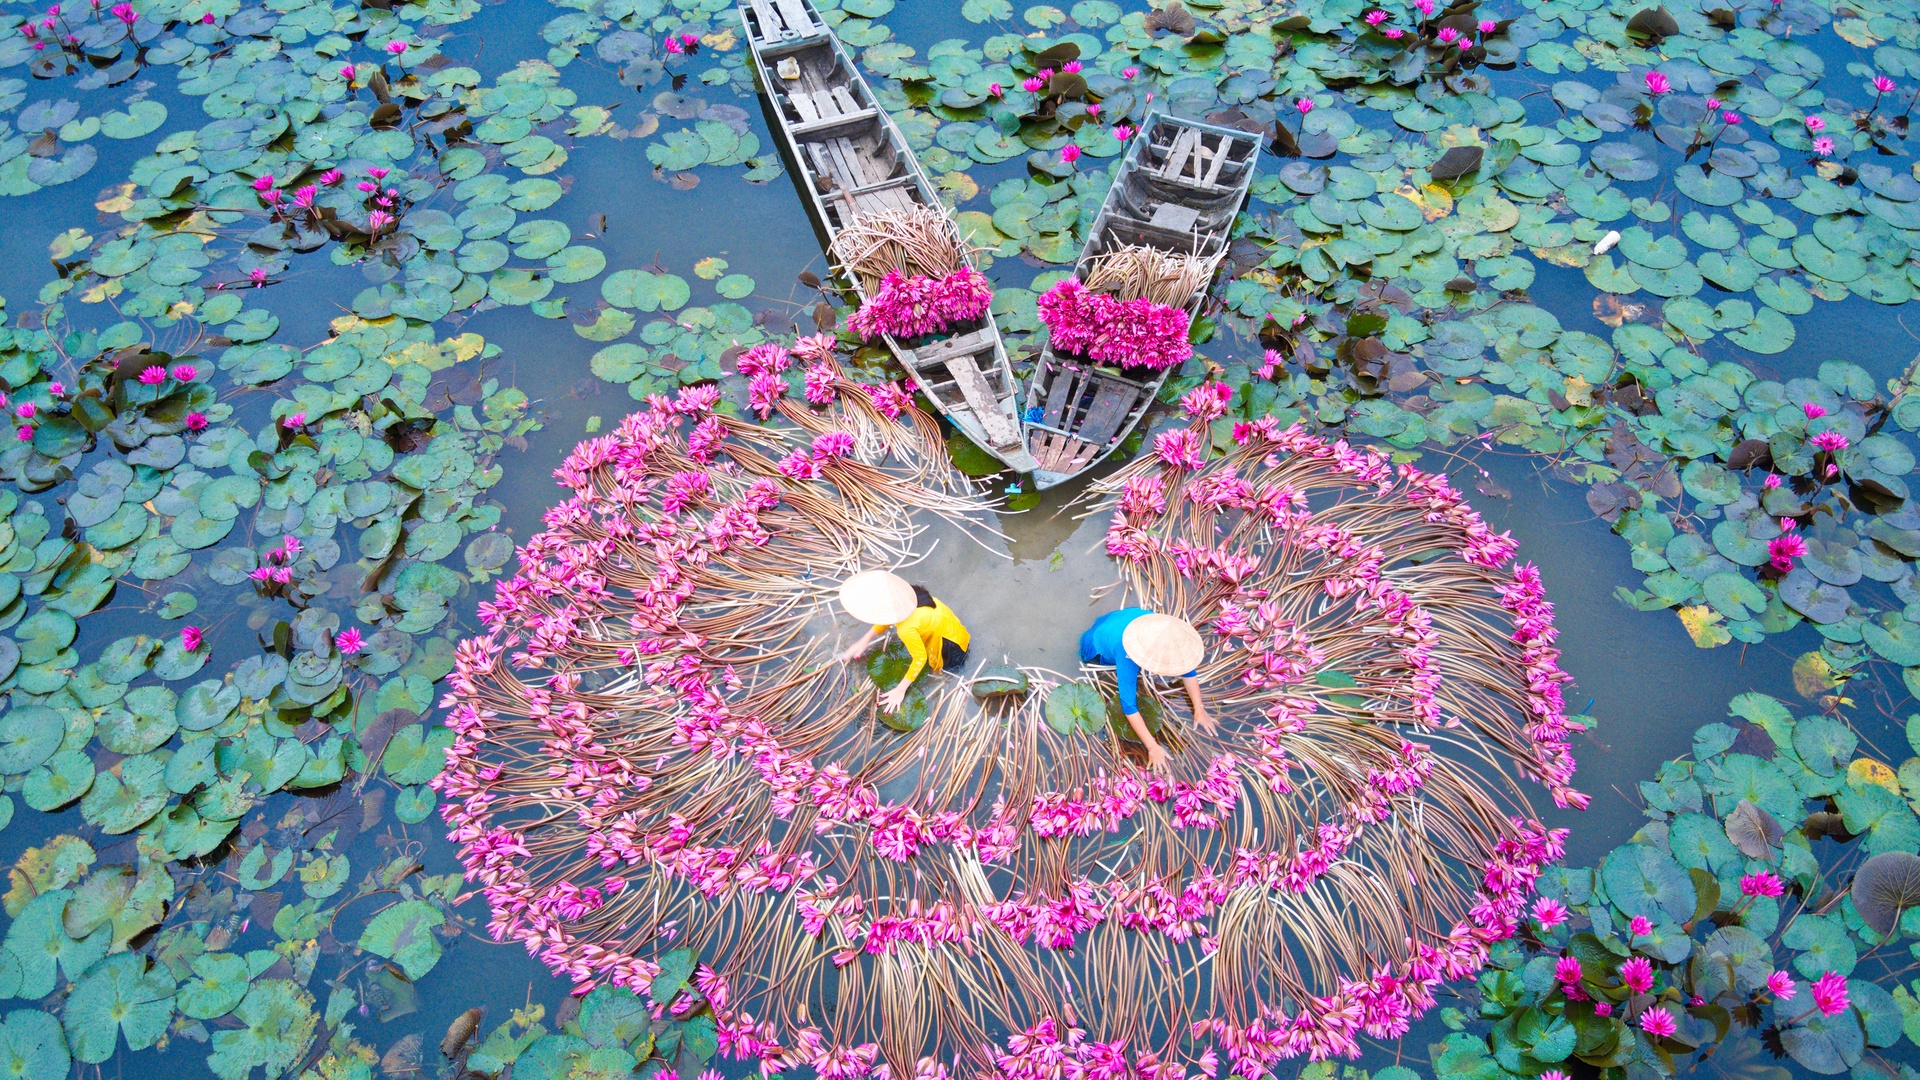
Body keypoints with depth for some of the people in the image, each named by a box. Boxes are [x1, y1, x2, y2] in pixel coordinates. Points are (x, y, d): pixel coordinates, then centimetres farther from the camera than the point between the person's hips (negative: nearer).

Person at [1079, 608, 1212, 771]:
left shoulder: (1169, 641, -34)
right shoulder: (1127, 657, -47)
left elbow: (1188, 667, -18)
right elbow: (1129, 705, -45)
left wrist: (1199, 709, -21)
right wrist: (1153, 747, -45)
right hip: (1100, 640, -4)